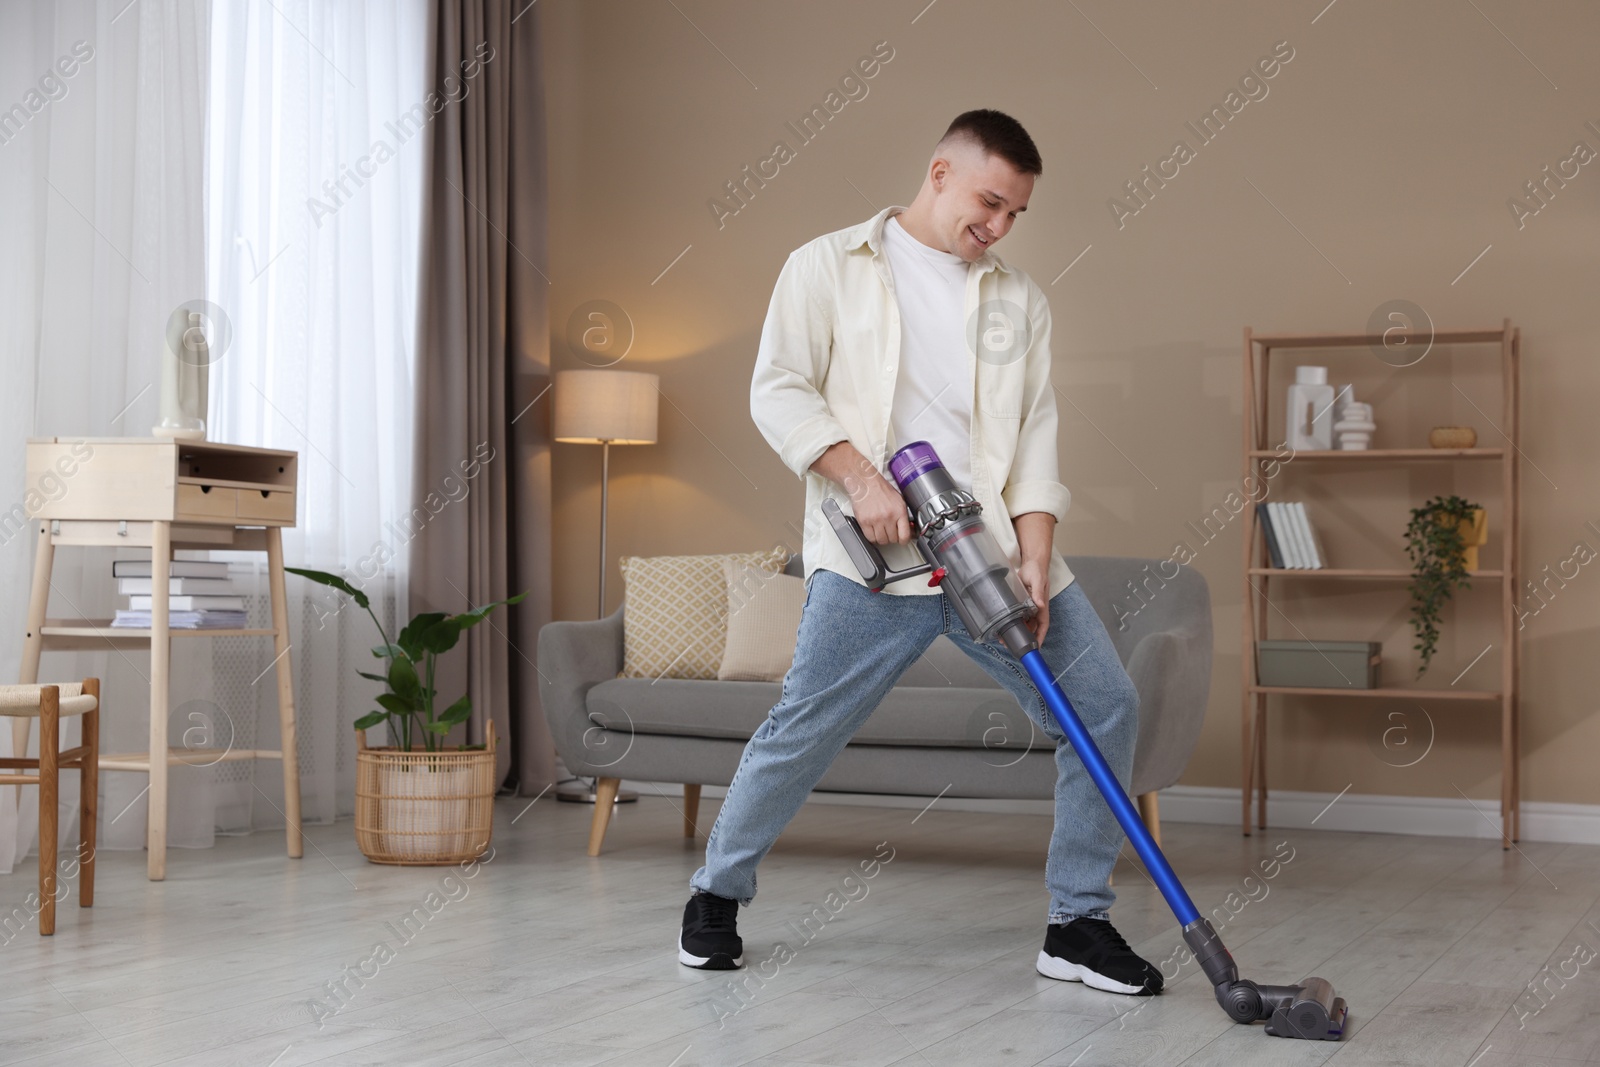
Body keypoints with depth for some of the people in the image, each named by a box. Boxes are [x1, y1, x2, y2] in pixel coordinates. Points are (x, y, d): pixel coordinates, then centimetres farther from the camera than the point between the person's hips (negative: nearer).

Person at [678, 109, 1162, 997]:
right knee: (803, 729, -6)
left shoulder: (1018, 300, 17)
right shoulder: (829, 267, 7)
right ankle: (716, 893, 19)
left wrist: (1033, 559, -3)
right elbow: (777, 390, -1)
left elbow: (1036, 436, 11)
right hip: (871, 556, -4)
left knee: (1105, 708, -3)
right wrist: (860, 476, -15)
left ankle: (1078, 925, 9)